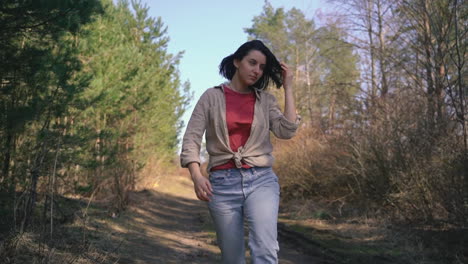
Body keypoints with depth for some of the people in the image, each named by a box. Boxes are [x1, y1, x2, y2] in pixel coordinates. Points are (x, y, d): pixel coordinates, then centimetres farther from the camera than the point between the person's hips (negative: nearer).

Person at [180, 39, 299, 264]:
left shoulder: (266, 100, 11)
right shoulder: (212, 97, 6)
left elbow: (287, 131, -4)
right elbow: (191, 138, -1)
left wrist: (288, 88, 2)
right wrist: (196, 175, -18)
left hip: (261, 180, 1)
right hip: (223, 183, 0)